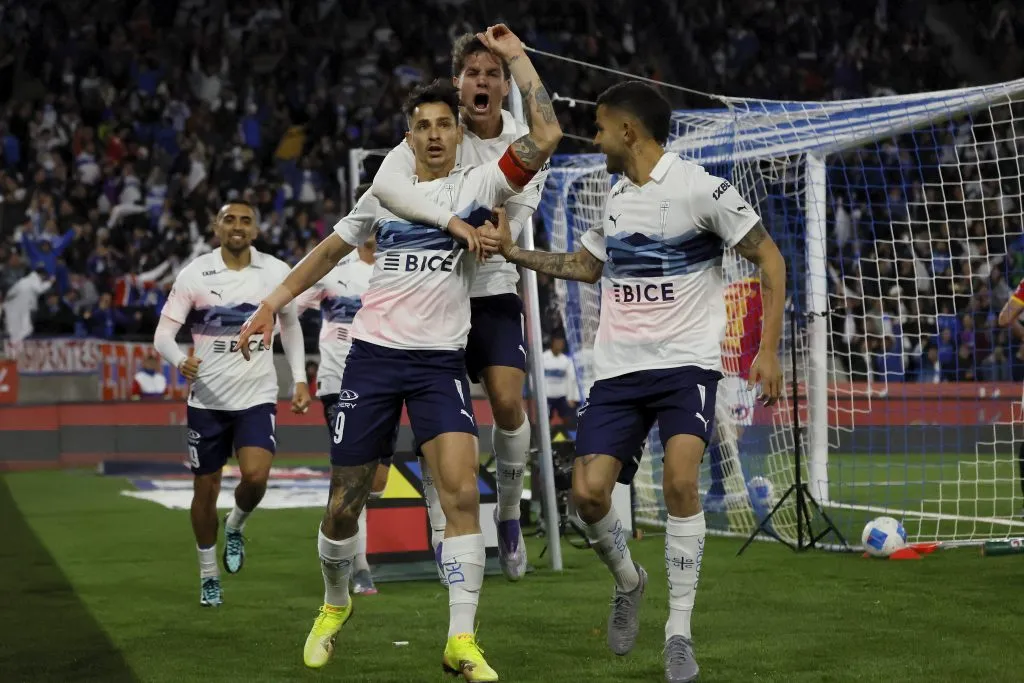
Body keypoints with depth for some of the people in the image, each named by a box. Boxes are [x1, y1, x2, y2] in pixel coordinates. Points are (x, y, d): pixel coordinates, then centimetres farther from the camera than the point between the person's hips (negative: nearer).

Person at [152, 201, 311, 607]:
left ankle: (235, 526, 15)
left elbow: (290, 325, 15)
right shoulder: (195, 274, -6)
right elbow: (163, 333, -7)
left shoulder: (276, 273, 0)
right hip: (207, 399, 0)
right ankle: (208, 577, 25)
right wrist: (180, 361, -28)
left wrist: (299, 379, 7)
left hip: (258, 396, 0)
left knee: (255, 476, -19)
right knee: (205, 489, 6)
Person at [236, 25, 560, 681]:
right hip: (373, 355, 2)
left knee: (462, 490, -19)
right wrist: (273, 303, 19)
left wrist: (516, 56, -6)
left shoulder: (480, 183, 2)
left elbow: (547, 135, -10)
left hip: (442, 362, -2)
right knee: (345, 503, 4)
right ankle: (335, 606, 32)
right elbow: (330, 250, 23)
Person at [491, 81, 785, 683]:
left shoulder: (700, 188, -8)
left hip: (687, 363, -5)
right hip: (618, 368, 6)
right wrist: (515, 253, 21)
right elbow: (587, 265, 29)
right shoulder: (616, 197, 12)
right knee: (588, 493, -7)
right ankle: (628, 581, 25)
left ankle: (679, 633, -10)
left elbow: (770, 259, -5)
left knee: (681, 479, -24)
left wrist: (769, 349, -11)